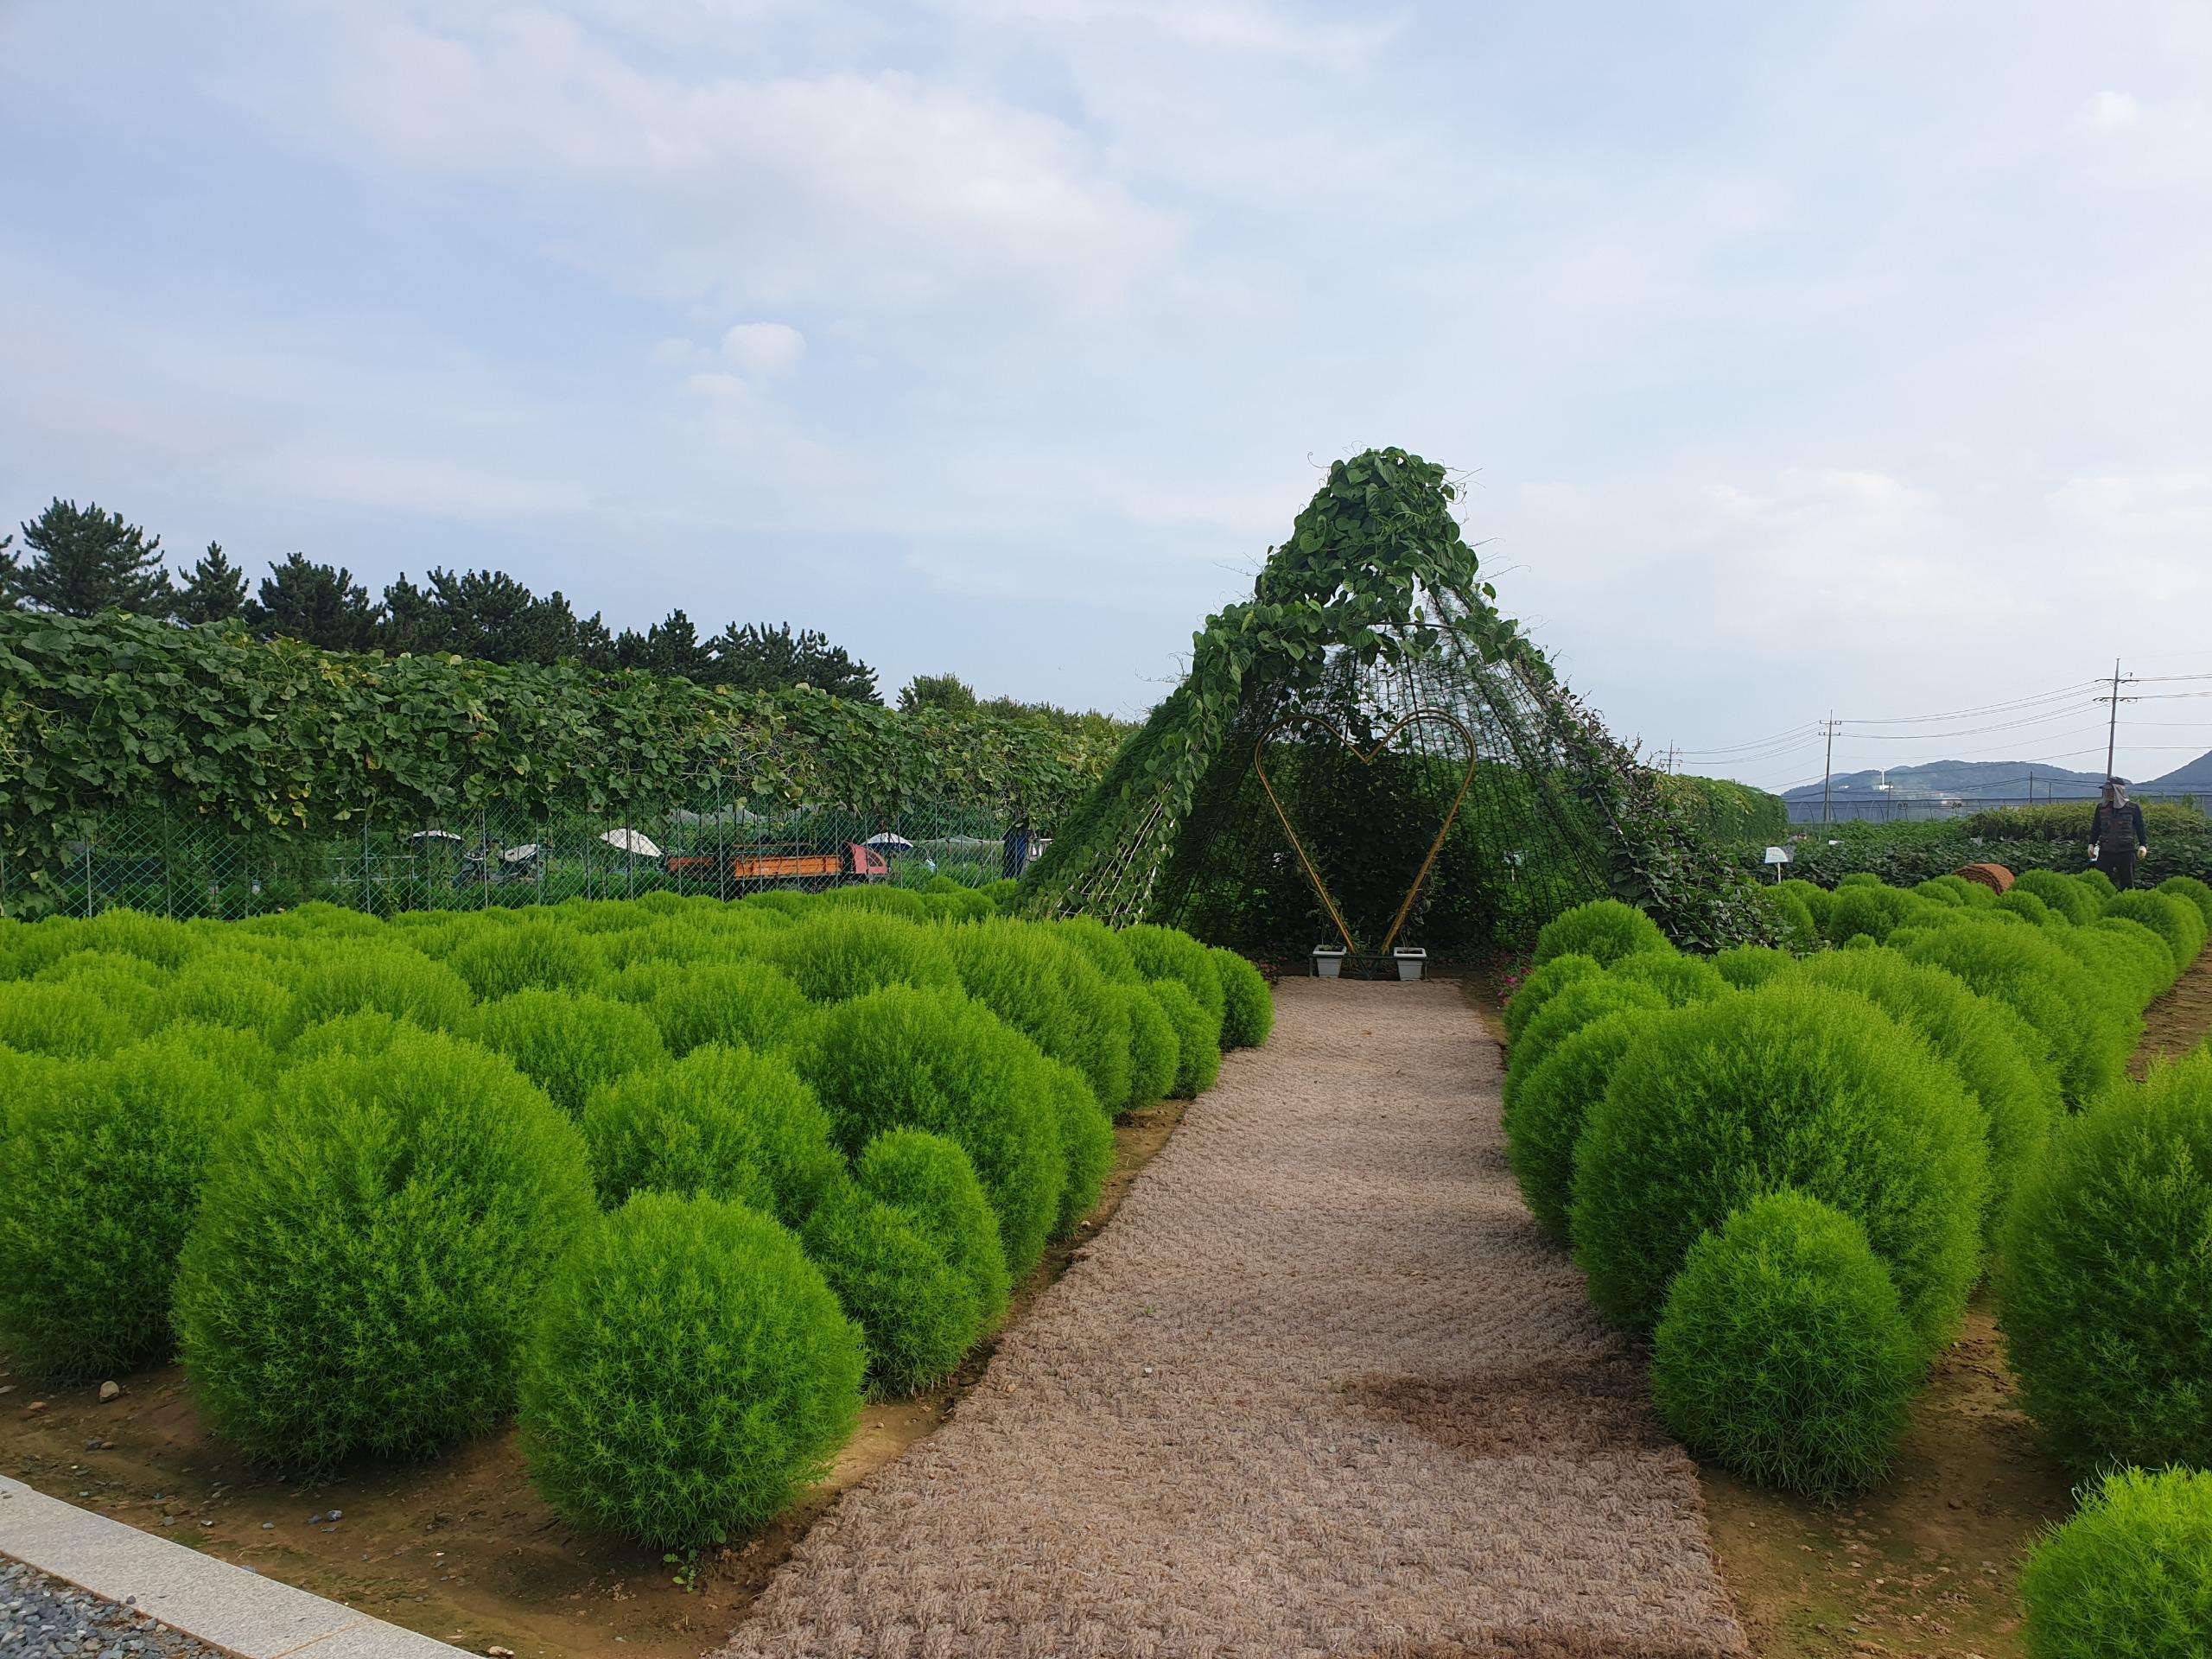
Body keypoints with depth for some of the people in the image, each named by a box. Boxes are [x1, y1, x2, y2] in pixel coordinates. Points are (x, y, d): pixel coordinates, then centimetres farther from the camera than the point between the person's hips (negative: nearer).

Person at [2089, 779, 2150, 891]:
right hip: (2105, 852, 2)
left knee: (2127, 882, 6)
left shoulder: (2133, 808, 0)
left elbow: (2140, 828, 3)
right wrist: (2091, 844, 7)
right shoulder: (2101, 807, 7)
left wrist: (2143, 845, -7)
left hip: (2126, 852, -2)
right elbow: (2095, 828, 14)